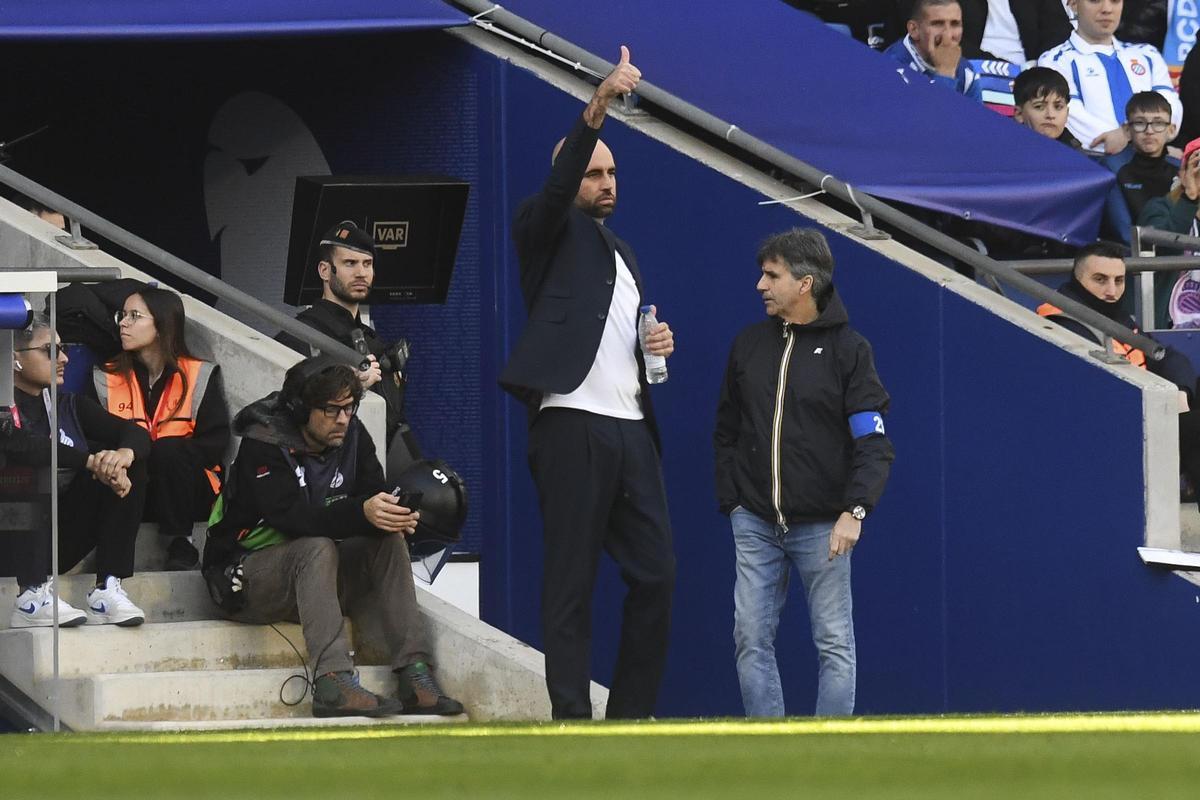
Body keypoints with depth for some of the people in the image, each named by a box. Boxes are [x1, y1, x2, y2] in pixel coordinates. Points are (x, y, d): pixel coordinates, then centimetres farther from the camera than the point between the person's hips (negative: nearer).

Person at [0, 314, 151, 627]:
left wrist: (125, 453, -21)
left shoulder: (69, 406, 12)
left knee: (130, 465, -5)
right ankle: (32, 596, -36)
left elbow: (136, 434, 4)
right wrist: (91, 461, -28)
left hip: (63, 540, 6)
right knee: (31, 469, -30)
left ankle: (107, 590, -16)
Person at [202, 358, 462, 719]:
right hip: (248, 577, -6)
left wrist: (394, 516, -30)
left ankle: (415, 674, -26)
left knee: (389, 542, -16)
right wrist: (361, 513, -42)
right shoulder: (264, 445, -18)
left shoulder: (352, 437, 2)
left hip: (315, 570, 6)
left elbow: (374, 497, -5)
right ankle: (333, 683, -47)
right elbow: (292, 518, -31)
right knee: (318, 549, -34)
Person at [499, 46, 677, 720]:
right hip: (573, 427, -7)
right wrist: (597, 110, -32)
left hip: (632, 429, 7)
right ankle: (572, 722, -5)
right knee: (572, 582, -6)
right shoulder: (551, 232, 4)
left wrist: (659, 345, 8)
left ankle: (633, 716, 10)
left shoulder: (623, 255, 25)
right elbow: (558, 186, -19)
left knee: (657, 573, 3)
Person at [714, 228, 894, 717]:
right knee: (751, 641, -2)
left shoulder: (847, 350, -2)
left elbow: (873, 443, -7)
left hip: (821, 527, -4)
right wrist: (730, 500, 7)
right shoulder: (749, 345, 9)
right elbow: (726, 432, 18)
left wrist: (854, 510, -19)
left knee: (835, 646, -1)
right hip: (755, 524, 4)